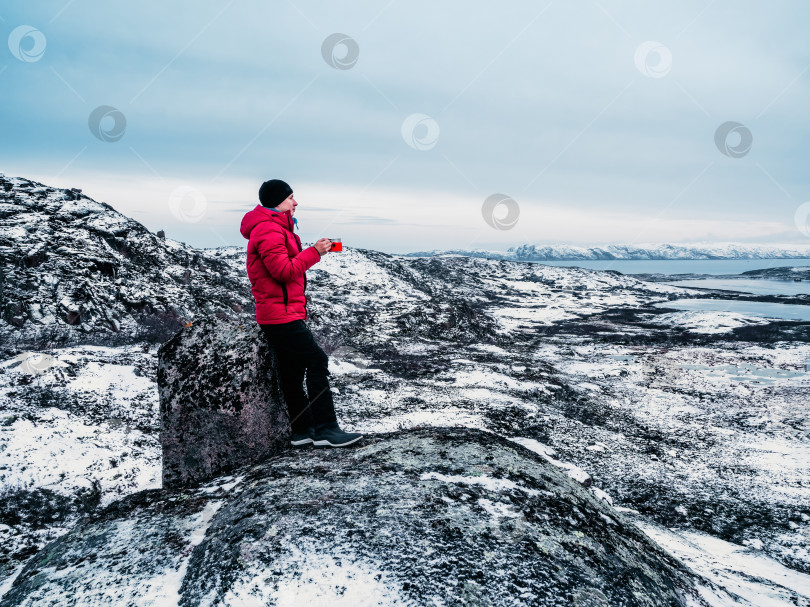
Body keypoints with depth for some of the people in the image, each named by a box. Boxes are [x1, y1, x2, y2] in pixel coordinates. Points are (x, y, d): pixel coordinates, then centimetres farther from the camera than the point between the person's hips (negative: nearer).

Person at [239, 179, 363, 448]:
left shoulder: (277, 228, 22)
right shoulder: (268, 229, -13)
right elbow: (284, 270, -20)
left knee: (293, 370, 10)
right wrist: (314, 252, -15)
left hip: (287, 312, 11)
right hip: (281, 314, -11)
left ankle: (303, 430, 16)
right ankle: (325, 429, -6)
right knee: (317, 360, -10)